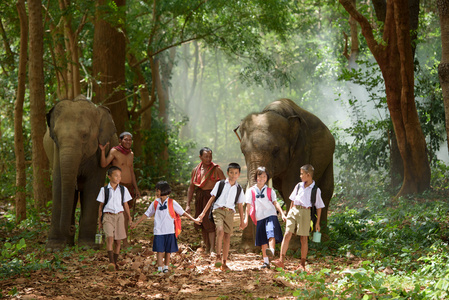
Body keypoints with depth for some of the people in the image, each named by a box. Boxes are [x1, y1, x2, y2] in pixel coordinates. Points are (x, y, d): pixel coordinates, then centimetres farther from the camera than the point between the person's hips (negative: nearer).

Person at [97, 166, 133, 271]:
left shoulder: (123, 190, 7)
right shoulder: (104, 190, 1)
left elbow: (125, 205, 14)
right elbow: (101, 206, 7)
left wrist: (130, 219, 13)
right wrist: (99, 221, 7)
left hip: (119, 216, 3)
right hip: (108, 216, -3)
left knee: (117, 241, 4)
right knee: (109, 238, -18)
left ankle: (115, 262, 16)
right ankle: (111, 262, -26)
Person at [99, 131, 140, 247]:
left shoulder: (130, 154, 11)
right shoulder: (114, 151, -8)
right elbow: (103, 164, -19)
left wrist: (136, 189, 14)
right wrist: (103, 151, -31)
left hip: (128, 186, 6)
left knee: (126, 214, 7)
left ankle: (125, 241, 11)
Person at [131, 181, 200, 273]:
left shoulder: (172, 203, -2)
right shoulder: (155, 203, 5)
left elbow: (182, 212, 3)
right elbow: (146, 214, 13)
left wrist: (193, 220, 0)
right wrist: (136, 223, 16)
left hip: (169, 231, -1)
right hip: (158, 231, 1)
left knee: (168, 250, 7)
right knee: (159, 250, -5)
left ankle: (166, 266, 21)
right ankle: (160, 268, -3)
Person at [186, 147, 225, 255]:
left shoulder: (216, 169, -3)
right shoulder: (196, 170, 10)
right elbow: (191, 187, 14)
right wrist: (188, 204, 10)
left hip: (211, 197, -5)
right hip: (199, 198, 5)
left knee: (209, 223, -14)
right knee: (202, 225, 8)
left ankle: (212, 249, -14)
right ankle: (207, 247, 19)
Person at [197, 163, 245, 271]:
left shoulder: (239, 189, 14)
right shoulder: (220, 184, 7)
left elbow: (240, 205, 19)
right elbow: (212, 198, 8)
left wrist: (242, 221, 20)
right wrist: (203, 212, 4)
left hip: (230, 213, 3)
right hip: (218, 210, -3)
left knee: (227, 236, 0)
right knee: (220, 231, -26)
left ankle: (224, 263, 8)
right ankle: (218, 257, -23)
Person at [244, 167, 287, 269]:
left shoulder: (270, 191, 10)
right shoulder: (251, 191, 10)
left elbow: (275, 203, 4)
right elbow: (248, 205, 9)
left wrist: (282, 214, -8)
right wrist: (246, 218, 1)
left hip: (270, 215, -2)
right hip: (260, 218, 2)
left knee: (271, 233, -28)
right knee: (263, 241, 3)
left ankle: (271, 251, -47)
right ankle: (266, 262, 8)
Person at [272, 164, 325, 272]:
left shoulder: (316, 190, -1)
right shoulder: (299, 186, 9)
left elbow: (319, 207, 5)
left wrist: (317, 222, 4)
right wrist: (290, 212, 15)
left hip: (305, 212, -3)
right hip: (294, 211, 3)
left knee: (304, 239, 2)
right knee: (287, 235, -9)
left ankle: (302, 264, 11)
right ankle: (281, 260, -13)